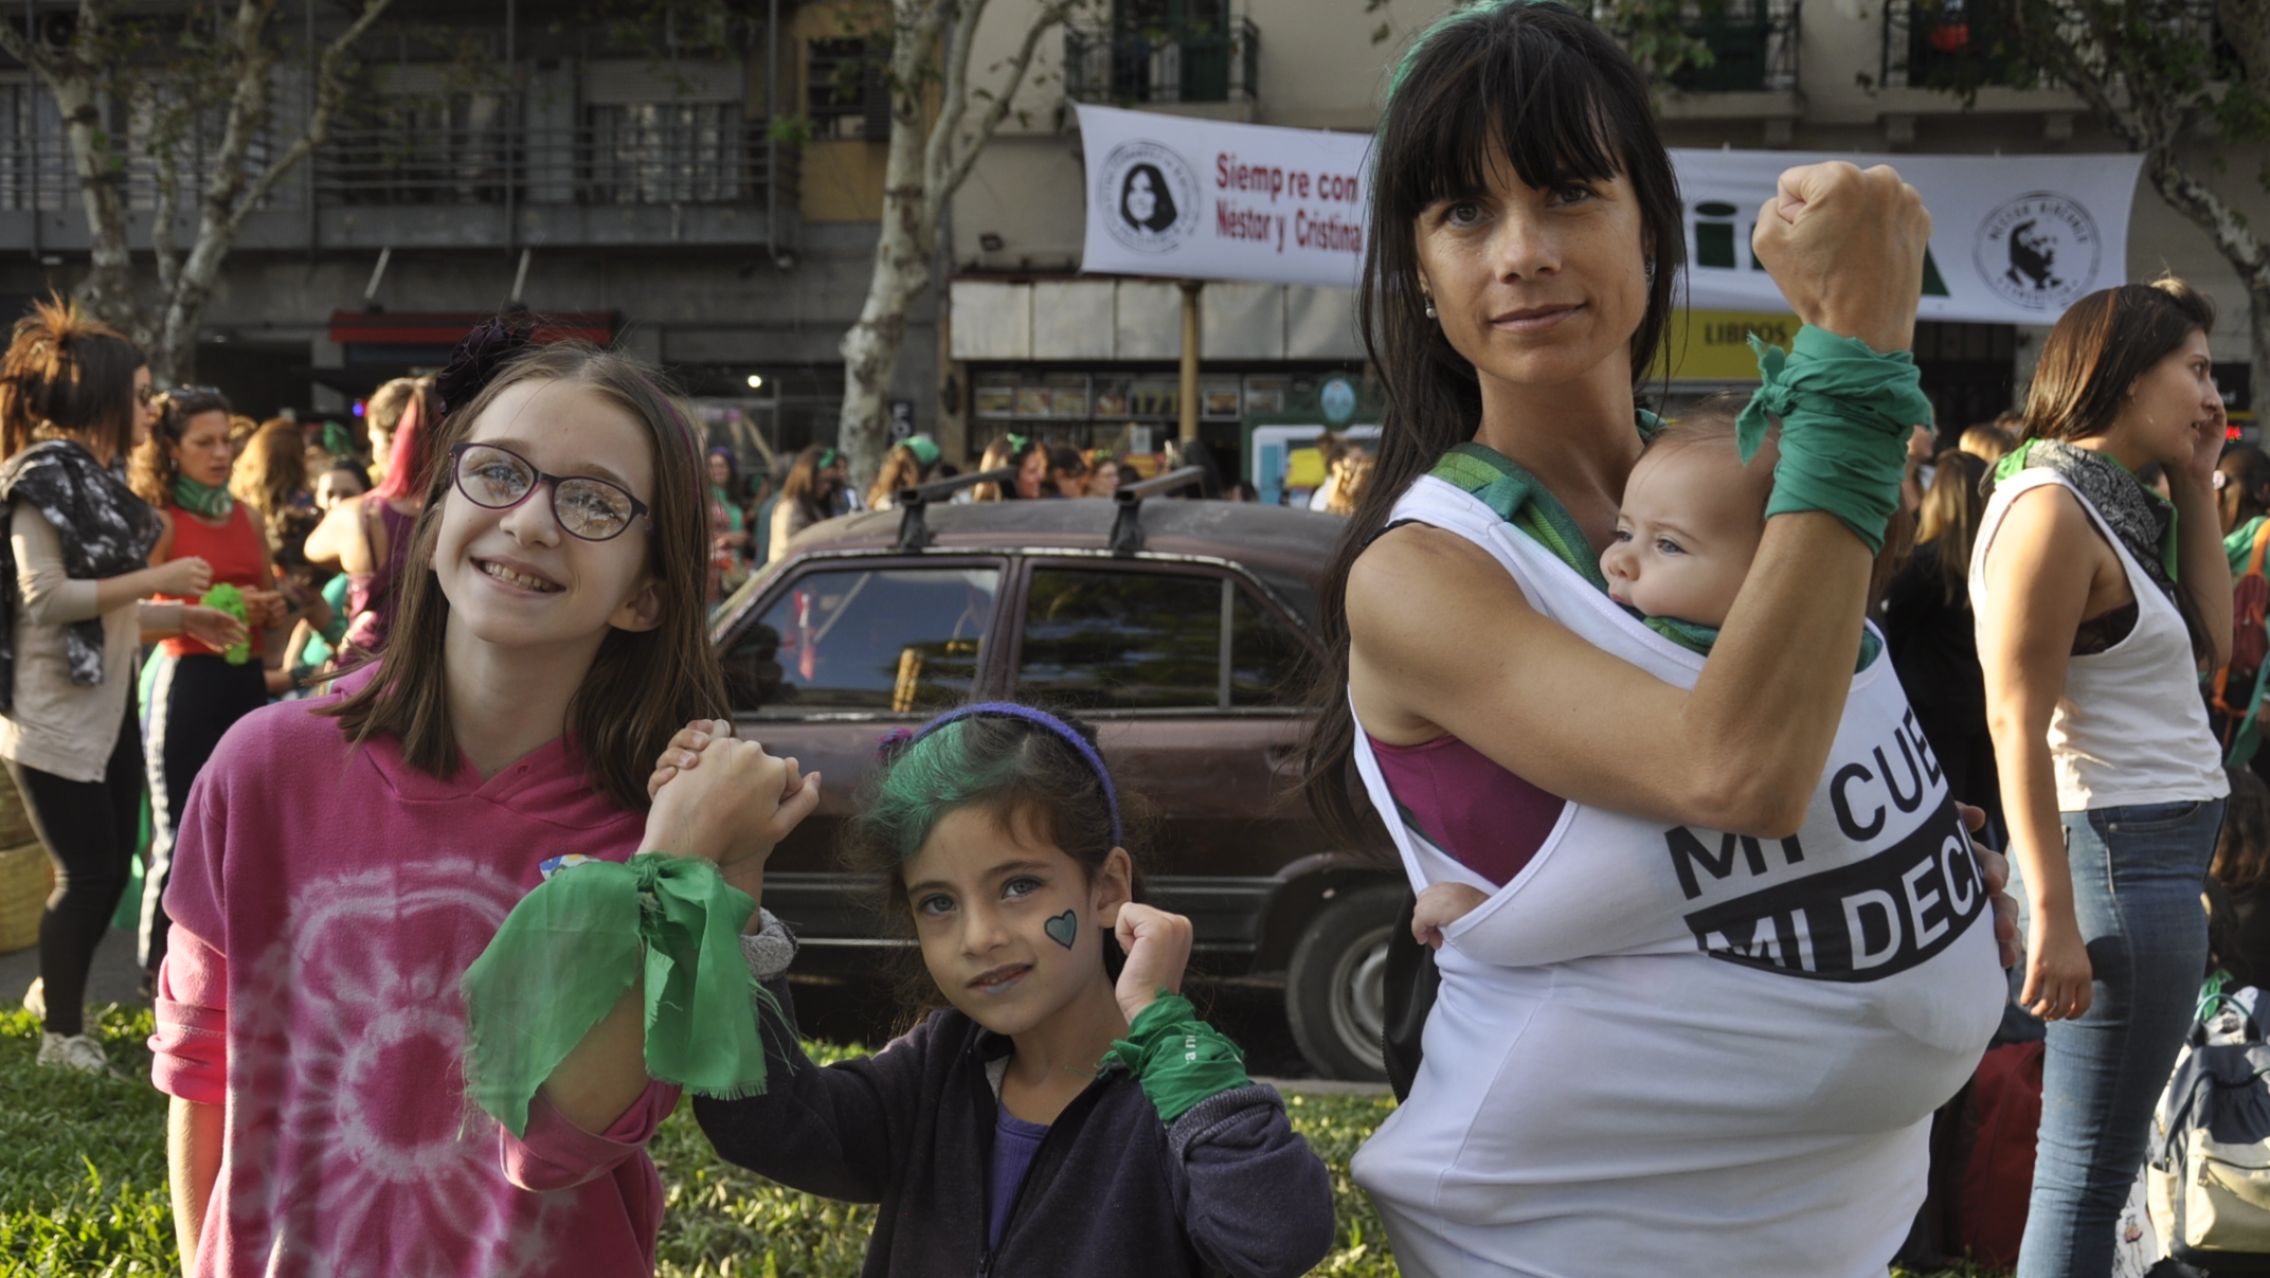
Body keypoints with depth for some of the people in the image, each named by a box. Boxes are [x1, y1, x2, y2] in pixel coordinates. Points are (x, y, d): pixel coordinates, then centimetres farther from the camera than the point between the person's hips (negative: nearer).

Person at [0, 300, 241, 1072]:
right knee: (88, 873, -4)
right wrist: (152, 580, -19)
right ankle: (62, 1034, 11)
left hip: (107, 705, 9)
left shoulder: (100, 480, 14)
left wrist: (183, 618, 8)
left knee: (109, 869, 12)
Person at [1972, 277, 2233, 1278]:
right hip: (2119, 854, -10)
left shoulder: (2122, 507, 15)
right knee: (2091, 1165, -6)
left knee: (2096, 1157, 15)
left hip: (2161, 850, 10)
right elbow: (2016, 725, -19)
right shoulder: (2053, 509, -14)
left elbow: (2210, 642, 8)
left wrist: (2197, 485, 10)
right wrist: (2054, 918, -23)